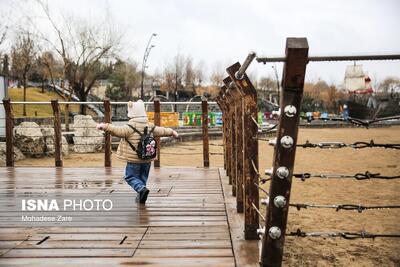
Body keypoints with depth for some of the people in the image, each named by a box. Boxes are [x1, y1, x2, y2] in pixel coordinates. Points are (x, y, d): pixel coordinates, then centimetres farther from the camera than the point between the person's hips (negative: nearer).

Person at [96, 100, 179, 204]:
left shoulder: (131, 126, -14)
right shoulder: (150, 126, 7)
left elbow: (119, 131, -27)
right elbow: (161, 131, 19)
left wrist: (105, 126, -30)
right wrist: (172, 132, 36)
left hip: (134, 159, -6)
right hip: (147, 158, 6)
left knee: (130, 176, 5)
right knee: (143, 177, 19)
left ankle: (142, 189, -17)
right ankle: (140, 197, 24)